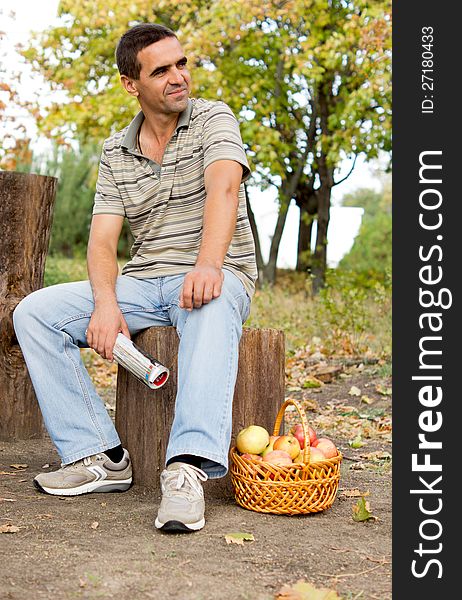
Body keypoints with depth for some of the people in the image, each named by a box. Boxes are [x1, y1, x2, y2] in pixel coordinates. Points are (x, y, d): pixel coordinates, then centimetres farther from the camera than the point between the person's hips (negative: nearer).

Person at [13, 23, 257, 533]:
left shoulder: (213, 119, -2)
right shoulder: (116, 153, 11)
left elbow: (223, 187, -23)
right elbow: (102, 241, 1)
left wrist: (208, 264, -43)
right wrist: (106, 302, -21)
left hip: (217, 277, -5)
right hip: (143, 282, 5)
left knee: (210, 306, -42)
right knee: (35, 313, -12)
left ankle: (188, 469, -52)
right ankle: (99, 455, -18)